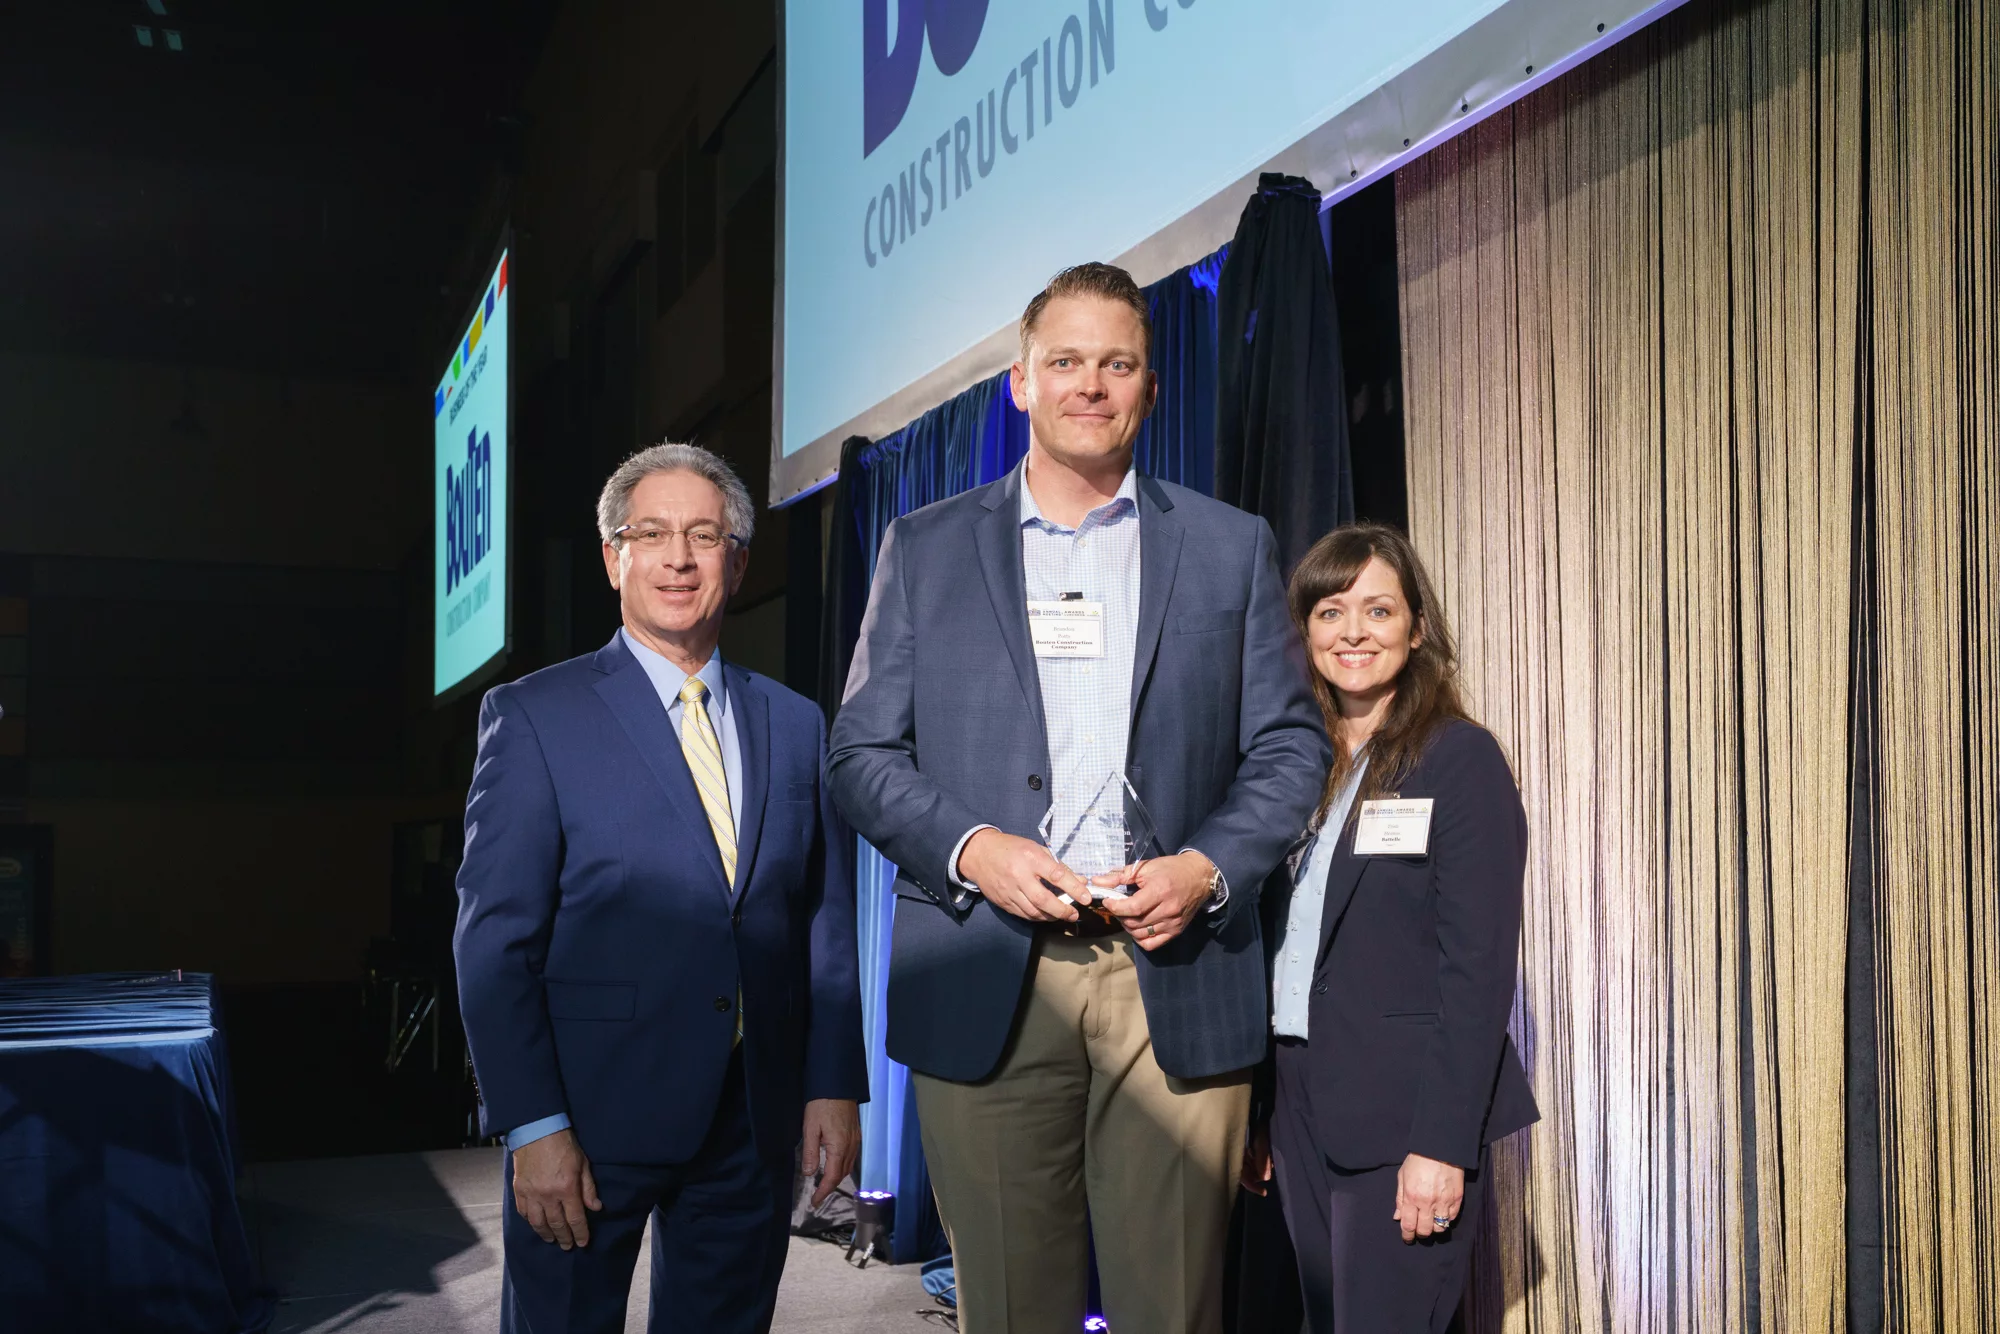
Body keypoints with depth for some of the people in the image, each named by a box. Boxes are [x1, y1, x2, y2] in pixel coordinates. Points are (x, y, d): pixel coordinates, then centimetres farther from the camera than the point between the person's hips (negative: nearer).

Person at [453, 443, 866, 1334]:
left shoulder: (796, 725, 9)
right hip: (592, 1117, -3)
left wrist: (835, 1087, 2)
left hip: (756, 1123, 4)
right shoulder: (534, 717, -3)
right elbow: (495, 940, -7)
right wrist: (534, 1126, -13)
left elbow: (826, 922, 9)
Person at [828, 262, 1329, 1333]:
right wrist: (969, 850, -10)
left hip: (1174, 978, 0)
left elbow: (1291, 746, 9)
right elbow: (861, 752, 8)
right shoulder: (925, 548, 12)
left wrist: (1208, 867, -9)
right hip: (985, 987, 0)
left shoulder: (1230, 547, 12)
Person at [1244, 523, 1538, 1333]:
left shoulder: (1460, 758, -7)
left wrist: (1442, 1143, -17)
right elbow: (1278, 954, 11)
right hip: (1303, 1108, 6)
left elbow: (1478, 964, -12)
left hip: (1403, 1113, -6)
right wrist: (1256, 1114, 8)